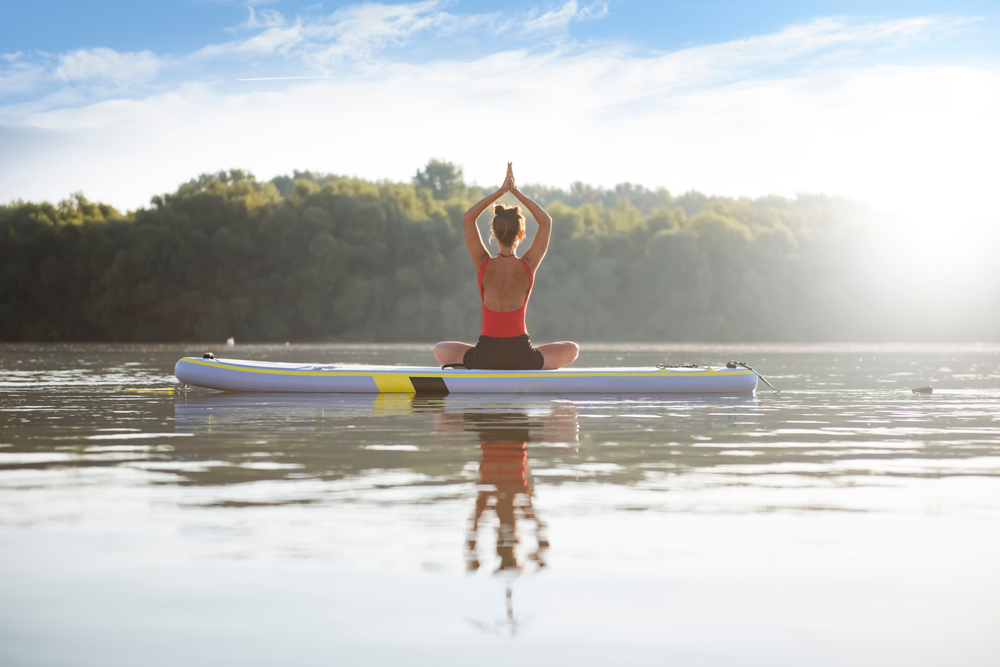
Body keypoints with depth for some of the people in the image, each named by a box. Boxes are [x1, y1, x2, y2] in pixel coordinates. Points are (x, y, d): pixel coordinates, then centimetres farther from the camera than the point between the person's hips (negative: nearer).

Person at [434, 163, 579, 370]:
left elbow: (468, 218, 7)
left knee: (440, 350, 29)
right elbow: (546, 222, 7)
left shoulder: (484, 265, -4)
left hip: (485, 357, 1)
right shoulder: (528, 266, -6)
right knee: (572, 349, 25)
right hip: (523, 358, -1)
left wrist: (501, 191, 5)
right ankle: (532, 371, 5)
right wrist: (516, 192, 4)